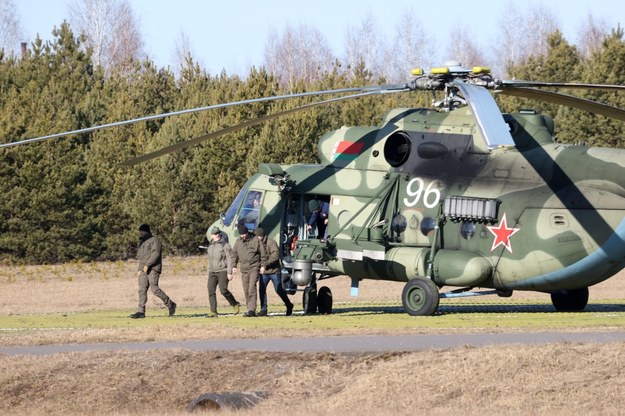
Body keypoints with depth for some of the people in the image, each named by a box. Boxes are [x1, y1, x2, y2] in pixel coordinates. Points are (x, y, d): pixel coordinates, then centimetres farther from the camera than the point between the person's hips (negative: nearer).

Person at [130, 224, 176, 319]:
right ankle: (141, 312, -7)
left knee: (154, 289, -14)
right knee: (142, 290, -2)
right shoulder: (142, 243, 22)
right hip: (143, 269, 9)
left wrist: (147, 265, -24)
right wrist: (140, 270, 20)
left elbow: (155, 254, -18)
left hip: (153, 269, -9)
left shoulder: (154, 241, -6)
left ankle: (170, 304, 1)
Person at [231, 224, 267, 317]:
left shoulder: (255, 241, -4)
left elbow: (263, 254, 1)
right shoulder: (238, 242, 8)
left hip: (254, 268, -5)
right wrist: (233, 266, 9)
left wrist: (262, 266, -4)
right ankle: (250, 309, 14)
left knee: (252, 288, -16)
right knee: (246, 290, 6)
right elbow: (234, 254, 18)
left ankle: (252, 310, -20)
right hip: (244, 269, 5)